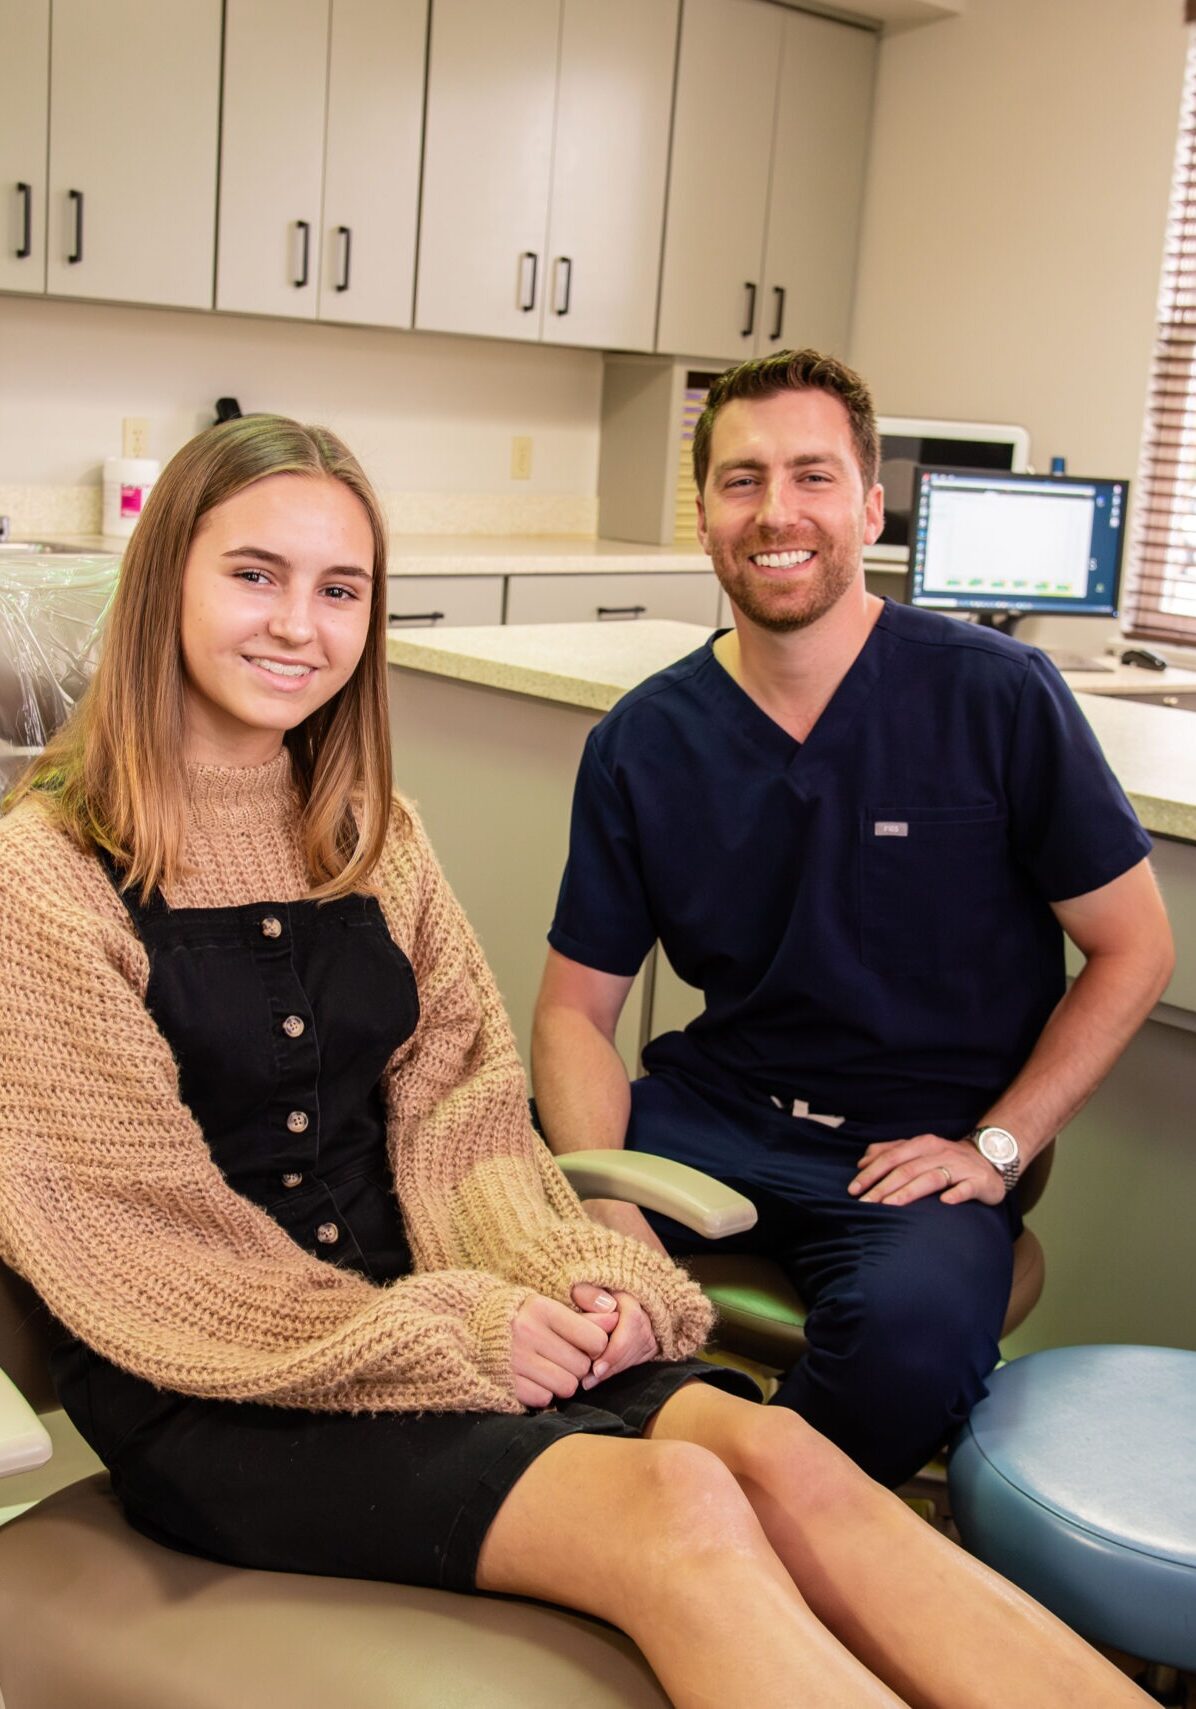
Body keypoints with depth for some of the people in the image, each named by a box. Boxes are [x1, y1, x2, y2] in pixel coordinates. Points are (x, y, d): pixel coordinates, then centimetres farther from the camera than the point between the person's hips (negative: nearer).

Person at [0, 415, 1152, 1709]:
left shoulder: (367, 832, 13)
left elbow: (459, 1109, 8)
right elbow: (137, 1220, -11)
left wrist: (571, 1278, -12)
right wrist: (450, 1334, -15)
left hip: (413, 1299, 5)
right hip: (207, 1391, -5)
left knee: (778, 1456, -22)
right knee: (677, 1502, -28)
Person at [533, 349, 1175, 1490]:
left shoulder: (998, 699, -8)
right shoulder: (642, 742, 0)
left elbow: (1133, 948, 0)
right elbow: (576, 1010, 2)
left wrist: (995, 1148, -9)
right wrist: (606, 1208, -16)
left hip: (916, 1146, -2)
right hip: (712, 1107, 3)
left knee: (912, 1326, -34)